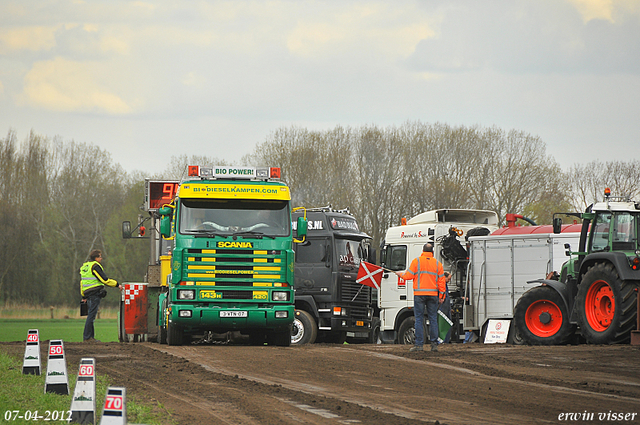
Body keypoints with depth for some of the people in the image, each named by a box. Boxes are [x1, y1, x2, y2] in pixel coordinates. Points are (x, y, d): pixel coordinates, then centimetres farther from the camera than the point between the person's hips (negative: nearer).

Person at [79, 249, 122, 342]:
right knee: (91, 315, -8)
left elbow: (81, 282, 22)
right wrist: (117, 285, -6)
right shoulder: (95, 266, -10)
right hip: (95, 294, -9)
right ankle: (87, 337, -9)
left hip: (87, 294, 9)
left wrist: (84, 296, 27)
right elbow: (105, 280, -13)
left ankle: (90, 336, 12)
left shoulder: (84, 267, 18)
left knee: (90, 315, 12)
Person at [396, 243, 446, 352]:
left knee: (419, 319, 0)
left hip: (419, 294, -2)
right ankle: (434, 344, 4)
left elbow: (409, 276, -1)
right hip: (433, 294, 2)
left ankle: (419, 344, -3)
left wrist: (400, 274, 19)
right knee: (433, 319, 6)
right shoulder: (437, 263, 7)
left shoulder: (416, 261, -1)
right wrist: (441, 296, 10)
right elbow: (441, 281, 6)